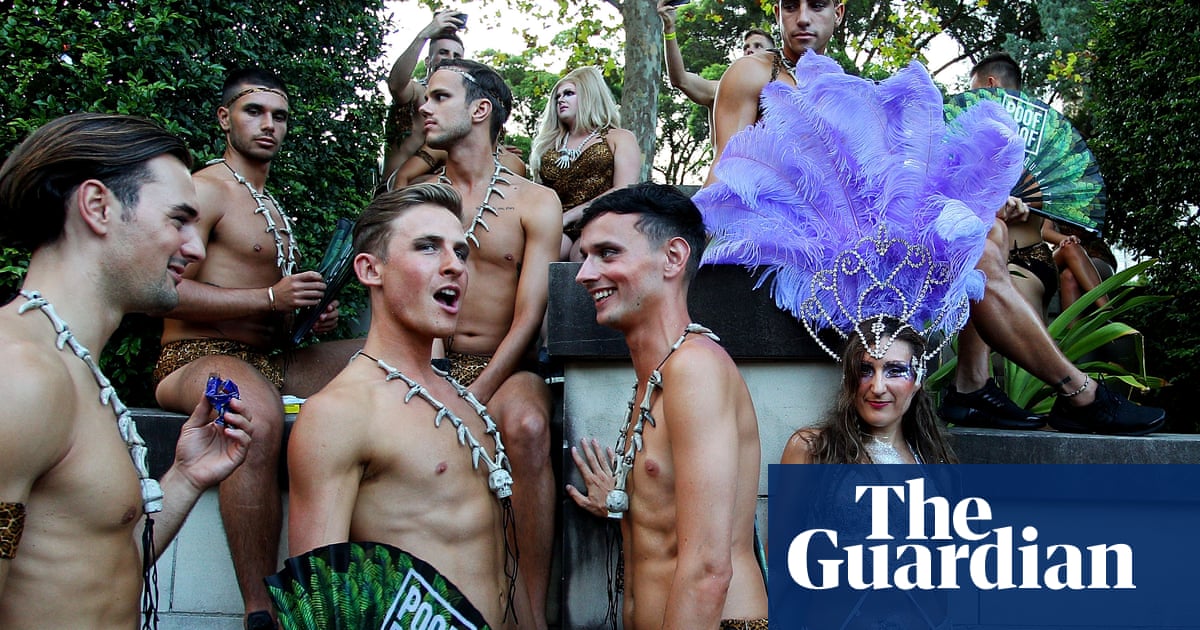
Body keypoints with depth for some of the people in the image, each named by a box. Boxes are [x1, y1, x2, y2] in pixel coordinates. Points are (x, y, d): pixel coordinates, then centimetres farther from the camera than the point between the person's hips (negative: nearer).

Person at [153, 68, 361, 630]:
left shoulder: (274, 209, 26)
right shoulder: (206, 189, -3)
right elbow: (170, 290, -15)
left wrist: (313, 316, 11)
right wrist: (271, 297, -17)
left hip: (274, 361, 9)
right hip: (198, 357, -9)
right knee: (259, 414, -42)